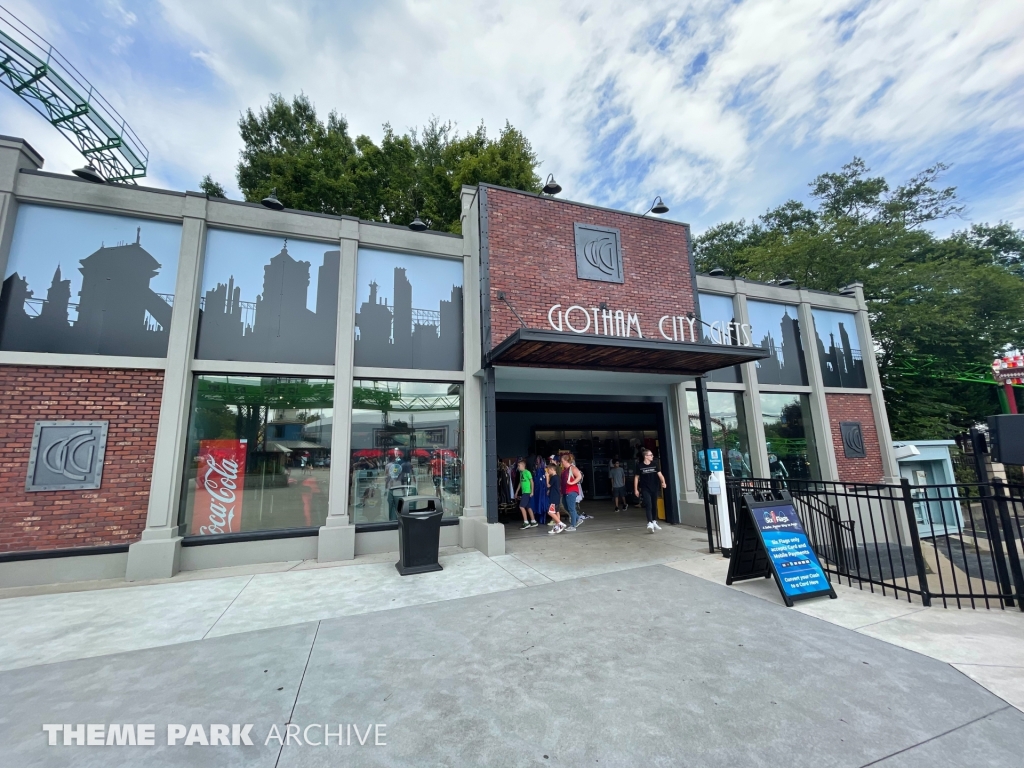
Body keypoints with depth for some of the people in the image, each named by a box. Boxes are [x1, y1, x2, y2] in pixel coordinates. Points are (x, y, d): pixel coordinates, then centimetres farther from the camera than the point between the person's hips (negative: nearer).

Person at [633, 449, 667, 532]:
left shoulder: (654, 465, 2)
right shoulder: (640, 466, -6)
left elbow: (660, 474, -4)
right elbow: (636, 478, 0)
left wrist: (663, 482, -24)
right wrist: (636, 489, -1)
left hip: (654, 489, 4)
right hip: (645, 489, -4)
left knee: (654, 506, 14)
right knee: (648, 505, -16)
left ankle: (654, 522, 32)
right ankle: (650, 523, -21)